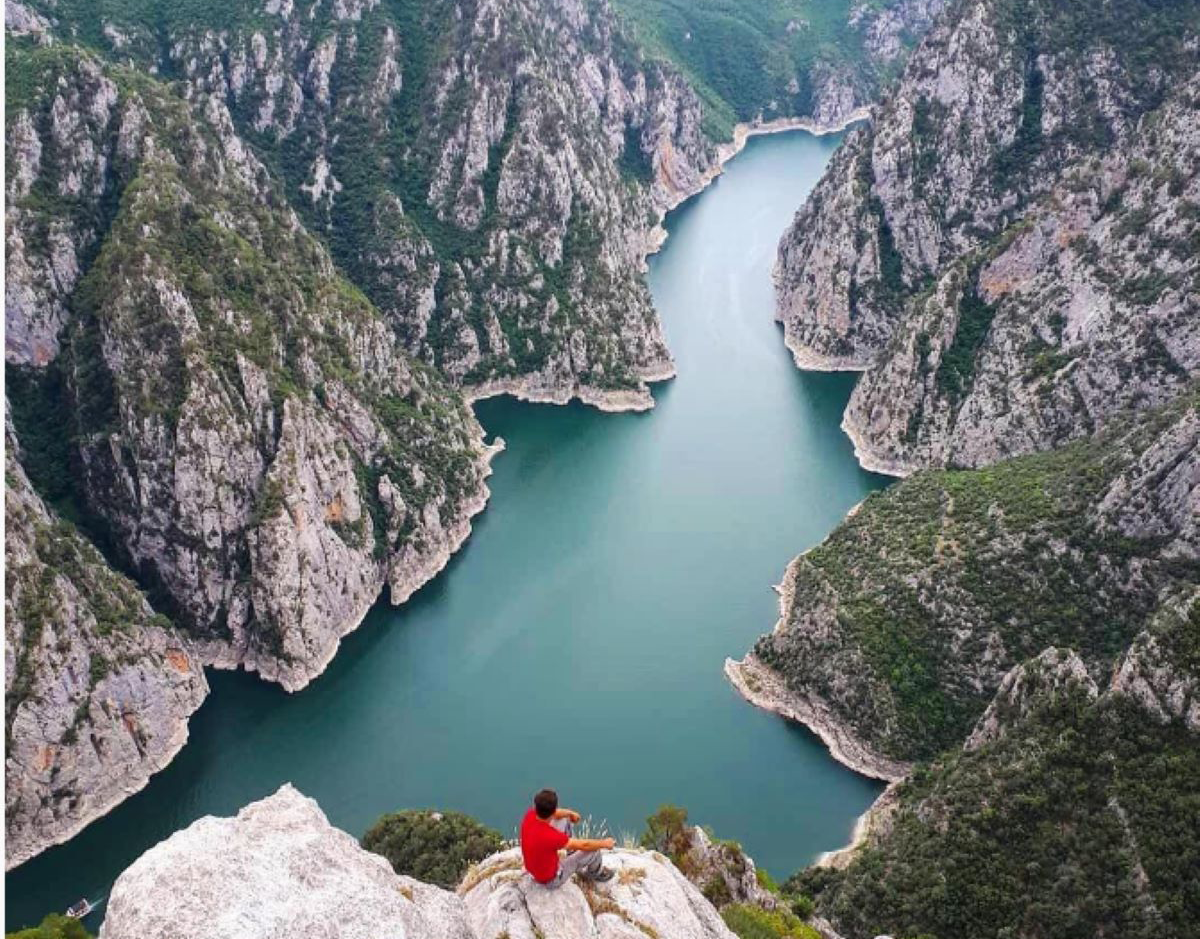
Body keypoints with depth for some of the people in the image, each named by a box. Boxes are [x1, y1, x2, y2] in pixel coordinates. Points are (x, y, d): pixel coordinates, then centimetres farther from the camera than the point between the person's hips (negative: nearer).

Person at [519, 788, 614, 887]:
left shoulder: (530, 815, -22)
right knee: (593, 849, -3)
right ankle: (596, 873, 32)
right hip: (551, 880, -7)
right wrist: (604, 843, -9)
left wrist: (570, 813, 10)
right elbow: (584, 845, -25)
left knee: (564, 819, 13)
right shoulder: (549, 836, -41)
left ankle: (572, 855, 35)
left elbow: (548, 813, 8)